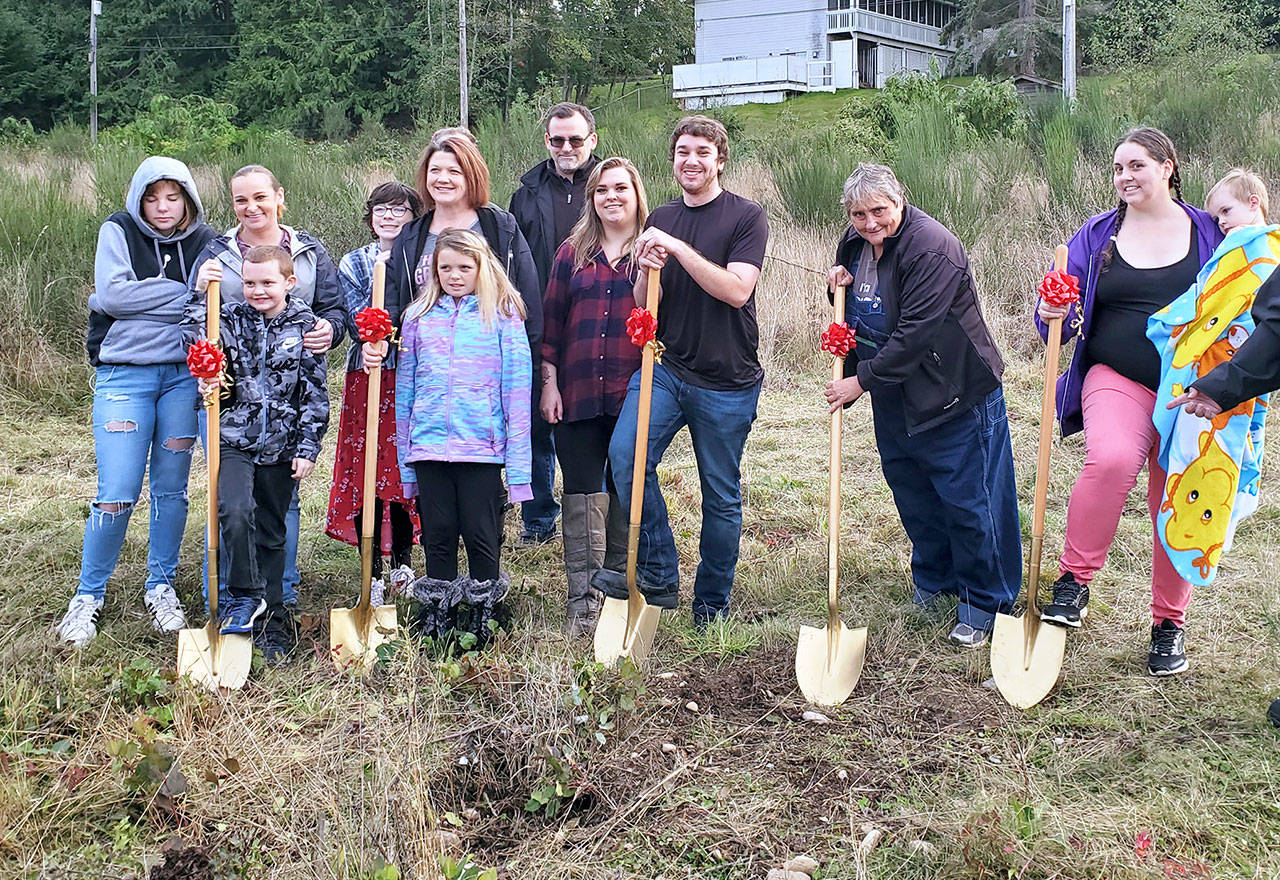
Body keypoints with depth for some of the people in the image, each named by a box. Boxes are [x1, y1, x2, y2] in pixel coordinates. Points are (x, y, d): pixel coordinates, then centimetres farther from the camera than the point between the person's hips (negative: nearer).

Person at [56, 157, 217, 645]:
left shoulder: (203, 241, 8)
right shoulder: (118, 231, 2)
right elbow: (111, 294, -12)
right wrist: (184, 294, -12)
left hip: (184, 375, 3)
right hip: (125, 374, -2)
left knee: (171, 489, 8)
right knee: (116, 494, -6)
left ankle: (161, 587, 24)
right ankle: (89, 593, 12)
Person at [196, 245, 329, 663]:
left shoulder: (305, 326, 0)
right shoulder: (230, 319, 3)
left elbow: (315, 394, 2)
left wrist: (308, 448, -3)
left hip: (282, 447, 0)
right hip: (235, 440, 0)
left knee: (271, 534, 9)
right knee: (235, 512, -23)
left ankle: (272, 622, 21)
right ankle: (245, 598, -5)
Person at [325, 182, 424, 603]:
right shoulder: (353, 264, 8)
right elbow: (357, 325, -4)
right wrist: (381, 280, -16)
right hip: (368, 379, 0)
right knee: (366, 473, -2)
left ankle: (402, 561, 21)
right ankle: (373, 573, 7)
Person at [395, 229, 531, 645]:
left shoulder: (503, 317, 1)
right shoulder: (418, 317, 10)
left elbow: (516, 391, -1)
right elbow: (404, 389, 14)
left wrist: (518, 462, -7)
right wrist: (404, 458, 11)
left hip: (481, 446, -3)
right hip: (429, 445, 3)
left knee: (481, 536, 2)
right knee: (437, 535, 9)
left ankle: (482, 620, 17)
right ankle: (437, 621, 21)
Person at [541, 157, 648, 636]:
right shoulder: (574, 252, 11)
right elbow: (551, 321, 12)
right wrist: (549, 383, 5)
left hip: (634, 394, -1)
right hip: (579, 394, 1)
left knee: (626, 493, 7)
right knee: (582, 495, -1)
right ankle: (582, 601, 3)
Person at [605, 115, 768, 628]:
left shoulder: (746, 217, -3)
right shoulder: (660, 220, 11)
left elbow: (736, 289, -17)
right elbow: (644, 306, 11)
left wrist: (678, 249, -22)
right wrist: (647, 273, -11)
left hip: (727, 380, -3)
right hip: (665, 366, 3)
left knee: (722, 497, 6)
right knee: (625, 453, -20)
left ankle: (712, 605, 22)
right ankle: (658, 574, -9)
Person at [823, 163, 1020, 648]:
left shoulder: (932, 248, -22)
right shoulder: (854, 243, 4)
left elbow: (914, 333, -26)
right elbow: (853, 314, 20)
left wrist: (861, 380, -20)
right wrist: (839, 286, -3)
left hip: (953, 393, -8)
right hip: (892, 395, 8)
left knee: (967, 498, -1)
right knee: (912, 495, 16)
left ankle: (981, 604, 13)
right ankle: (932, 582, 35)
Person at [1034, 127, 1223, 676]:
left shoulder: (1209, 233, 5)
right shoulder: (1098, 235, 7)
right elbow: (1060, 316, 7)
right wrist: (1052, 315, -17)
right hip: (1117, 381, -1)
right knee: (1111, 459, -31)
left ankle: (1169, 624, 25)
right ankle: (1074, 579, -15)